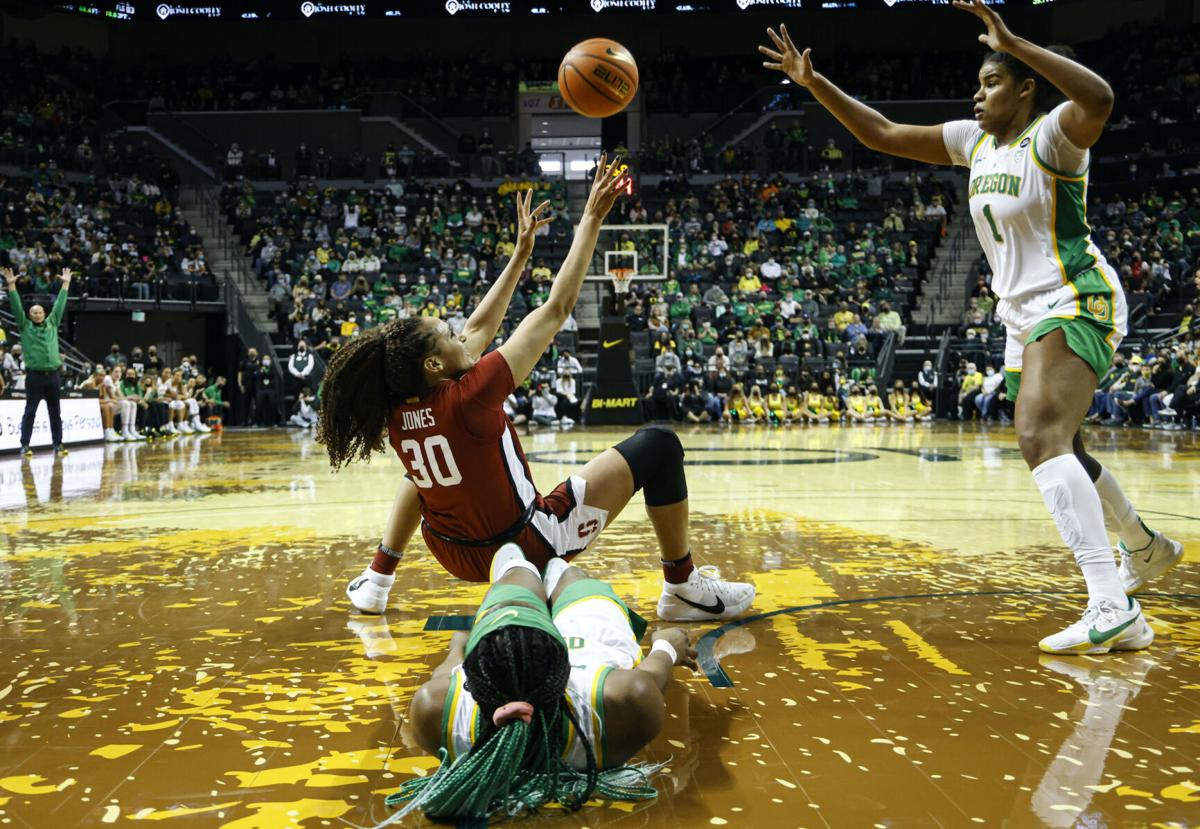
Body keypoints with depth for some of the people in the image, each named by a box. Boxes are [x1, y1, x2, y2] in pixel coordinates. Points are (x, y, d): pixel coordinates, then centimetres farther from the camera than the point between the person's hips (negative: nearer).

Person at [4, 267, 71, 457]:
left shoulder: (52, 323, 13)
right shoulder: (25, 327, 5)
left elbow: (59, 305, 15)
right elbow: (16, 306, -2)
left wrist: (65, 284, 16)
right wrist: (11, 285, -10)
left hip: (52, 375, 3)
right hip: (34, 375, -3)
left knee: (55, 412, 7)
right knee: (30, 412, -2)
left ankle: (58, 444, 12)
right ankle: (25, 445, 1)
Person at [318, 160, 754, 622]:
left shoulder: (398, 415, -6)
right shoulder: (466, 399, -26)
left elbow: (478, 329, 6)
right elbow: (556, 309, -22)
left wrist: (521, 254, 10)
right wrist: (592, 218, -15)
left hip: (457, 556, 7)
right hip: (529, 547, -7)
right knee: (658, 446, -7)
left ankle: (374, 583, 34)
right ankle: (684, 589, 4)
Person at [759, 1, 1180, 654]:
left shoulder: (1051, 135, -13)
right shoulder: (974, 140, 9)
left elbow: (1098, 98, -37)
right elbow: (881, 134, 10)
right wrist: (813, 83, 4)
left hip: (1076, 304, -9)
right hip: (1025, 315, 9)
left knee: (1041, 440, -28)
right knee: (1054, 450, 20)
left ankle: (1113, 609, -31)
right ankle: (1145, 547, 45)